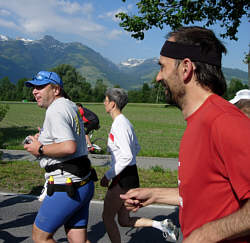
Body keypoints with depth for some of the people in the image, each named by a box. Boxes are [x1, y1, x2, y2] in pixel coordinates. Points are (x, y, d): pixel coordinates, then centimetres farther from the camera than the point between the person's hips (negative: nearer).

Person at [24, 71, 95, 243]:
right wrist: (43, 139, 16)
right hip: (83, 184, 10)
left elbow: (69, 147, -29)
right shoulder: (71, 106, 16)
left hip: (66, 188, -10)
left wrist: (40, 149, -14)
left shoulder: (55, 111, -16)